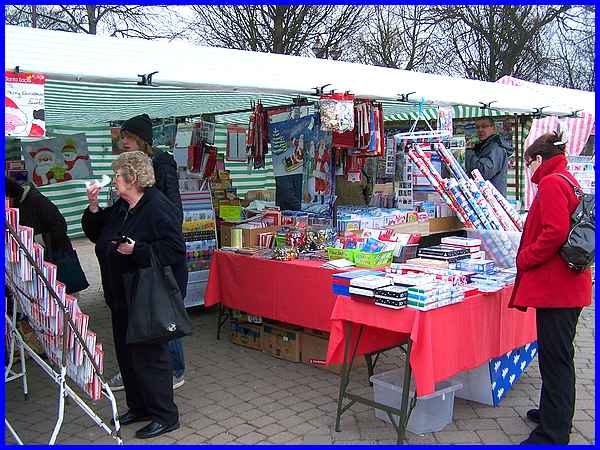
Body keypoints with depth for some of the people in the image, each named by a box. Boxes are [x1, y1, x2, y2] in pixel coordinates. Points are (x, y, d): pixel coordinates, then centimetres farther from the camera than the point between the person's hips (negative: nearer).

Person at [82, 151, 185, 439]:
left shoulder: (157, 207, -18)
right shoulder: (120, 207, 10)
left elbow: (175, 248, -24)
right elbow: (96, 235, 18)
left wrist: (136, 250, -29)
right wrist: (93, 207, 4)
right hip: (122, 295, 9)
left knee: (149, 354, -1)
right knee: (126, 351, 17)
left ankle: (165, 416, 13)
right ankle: (139, 407, 34)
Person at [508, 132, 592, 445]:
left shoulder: (551, 183, -13)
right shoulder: (569, 181, 19)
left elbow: (554, 232, -24)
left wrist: (524, 258, -12)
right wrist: (529, 253, 19)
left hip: (554, 285, -10)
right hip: (568, 285, 10)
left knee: (555, 357, -5)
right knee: (558, 354, 21)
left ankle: (553, 435, 1)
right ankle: (556, 414, 36)